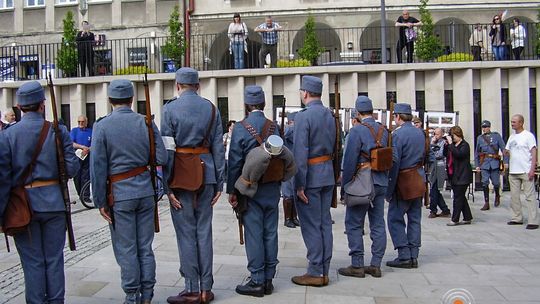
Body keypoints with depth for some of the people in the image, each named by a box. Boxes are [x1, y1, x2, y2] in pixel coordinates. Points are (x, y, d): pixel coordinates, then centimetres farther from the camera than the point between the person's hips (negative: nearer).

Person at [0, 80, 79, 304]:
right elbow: (72, 168, -7)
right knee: (54, 260, 11)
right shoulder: (58, 132, -5)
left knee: (33, 261, 9)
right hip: (54, 202, 1)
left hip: (23, 205, 0)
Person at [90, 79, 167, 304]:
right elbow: (161, 158, -4)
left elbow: (97, 167, -7)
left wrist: (100, 201, -1)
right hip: (145, 190, 3)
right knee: (145, 247, 12)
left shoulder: (102, 126, -6)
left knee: (126, 249, 7)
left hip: (119, 193, -2)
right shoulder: (146, 122, -1)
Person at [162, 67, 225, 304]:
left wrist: (167, 186, -5)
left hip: (181, 176, -3)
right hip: (206, 175, 4)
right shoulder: (211, 109, 6)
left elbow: (167, 149, -8)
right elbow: (218, 148, 5)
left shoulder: (170, 109, -4)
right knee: (204, 231, 10)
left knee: (186, 233, 3)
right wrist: (219, 184, 9)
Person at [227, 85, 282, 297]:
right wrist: (277, 181, 15)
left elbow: (235, 162, -9)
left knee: (254, 234, 1)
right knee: (270, 233, 9)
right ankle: (268, 279, 17)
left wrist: (231, 190, -3)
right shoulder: (274, 127, 3)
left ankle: (257, 281, 5)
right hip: (272, 188, 4)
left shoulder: (241, 128, -9)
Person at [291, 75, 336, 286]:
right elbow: (333, 146, 13)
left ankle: (315, 273, 5)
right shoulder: (330, 115, 10)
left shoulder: (303, 116, -14)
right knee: (325, 223, 11)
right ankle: (324, 271, 18)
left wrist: (300, 184, -16)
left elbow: (300, 153, -18)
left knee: (311, 225, -1)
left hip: (311, 176, -8)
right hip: (328, 175, 8)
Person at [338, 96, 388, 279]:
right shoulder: (384, 131, 9)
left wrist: (344, 186, -6)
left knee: (354, 224, 2)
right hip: (381, 183, 7)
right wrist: (384, 180, 18)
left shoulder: (357, 130, -11)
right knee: (378, 224, 9)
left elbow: (350, 161, -13)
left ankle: (357, 265, 3)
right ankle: (375, 265, 14)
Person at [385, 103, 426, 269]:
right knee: (414, 219, 11)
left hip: (404, 181, -7)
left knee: (395, 218, 0)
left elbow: (394, 162, -16)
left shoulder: (398, 134, -13)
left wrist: (389, 188, -13)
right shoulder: (420, 133, 10)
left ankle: (404, 256, -3)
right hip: (419, 179, 7)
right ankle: (413, 256, 14)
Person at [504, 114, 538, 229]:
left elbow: (534, 153, -9)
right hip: (513, 172, 7)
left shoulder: (528, 136, -4)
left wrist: (532, 170, -17)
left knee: (529, 196, -7)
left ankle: (533, 221, -7)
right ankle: (517, 218, 19)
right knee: (514, 196, 10)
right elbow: (506, 151, 21)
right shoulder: (512, 137, 15)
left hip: (526, 172, -7)